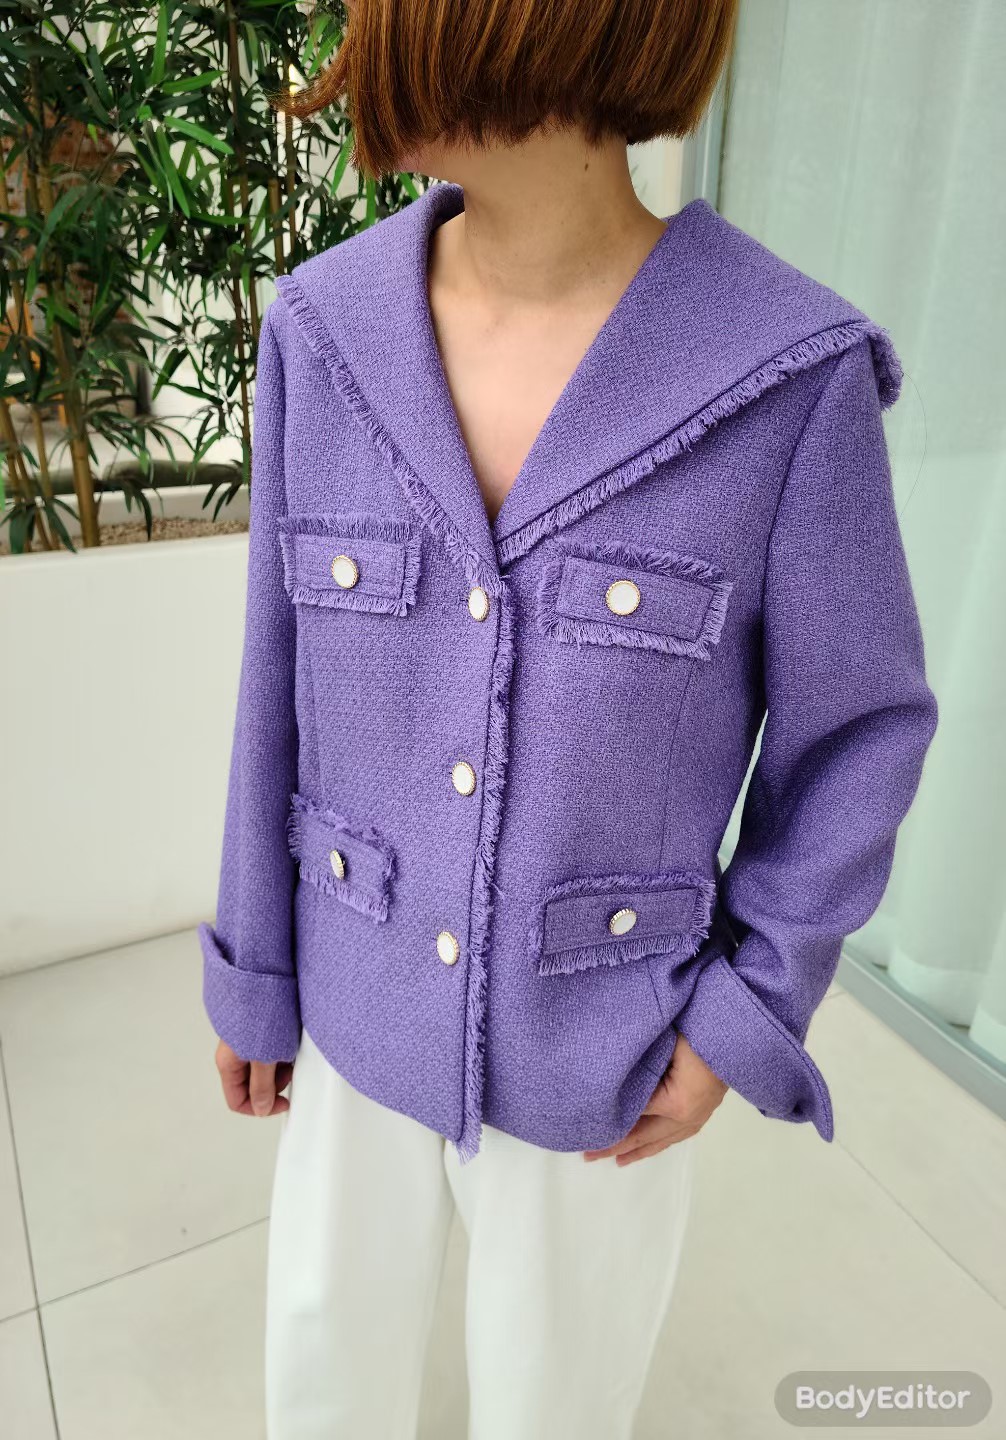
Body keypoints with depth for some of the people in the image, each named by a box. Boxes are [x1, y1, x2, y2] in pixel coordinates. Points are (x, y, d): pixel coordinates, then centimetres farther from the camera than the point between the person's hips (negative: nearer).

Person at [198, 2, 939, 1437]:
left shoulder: (789, 378, -20)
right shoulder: (327, 336, -11)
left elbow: (852, 728, -9)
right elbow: (292, 680, -4)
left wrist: (743, 1019, -9)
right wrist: (254, 969, 4)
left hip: (603, 1043, -2)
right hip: (373, 1005, 3)